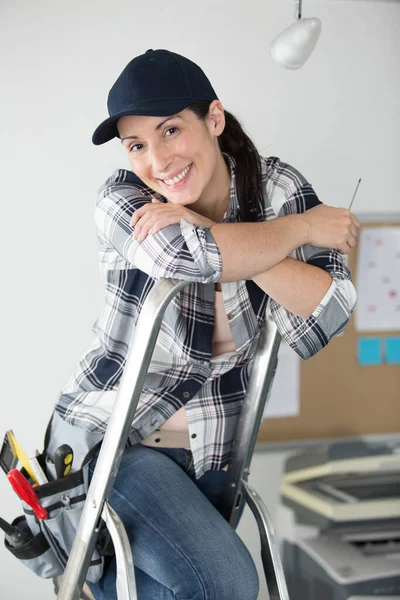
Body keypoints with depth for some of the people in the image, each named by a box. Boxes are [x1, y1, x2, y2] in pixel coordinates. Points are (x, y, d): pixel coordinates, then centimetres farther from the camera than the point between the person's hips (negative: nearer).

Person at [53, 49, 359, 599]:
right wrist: (305, 225, -24)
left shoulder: (276, 186, -9)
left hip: (209, 455, 4)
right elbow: (193, 255, -38)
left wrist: (216, 237, -30)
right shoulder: (121, 202, -15)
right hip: (111, 437, -4)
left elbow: (327, 318, -20)